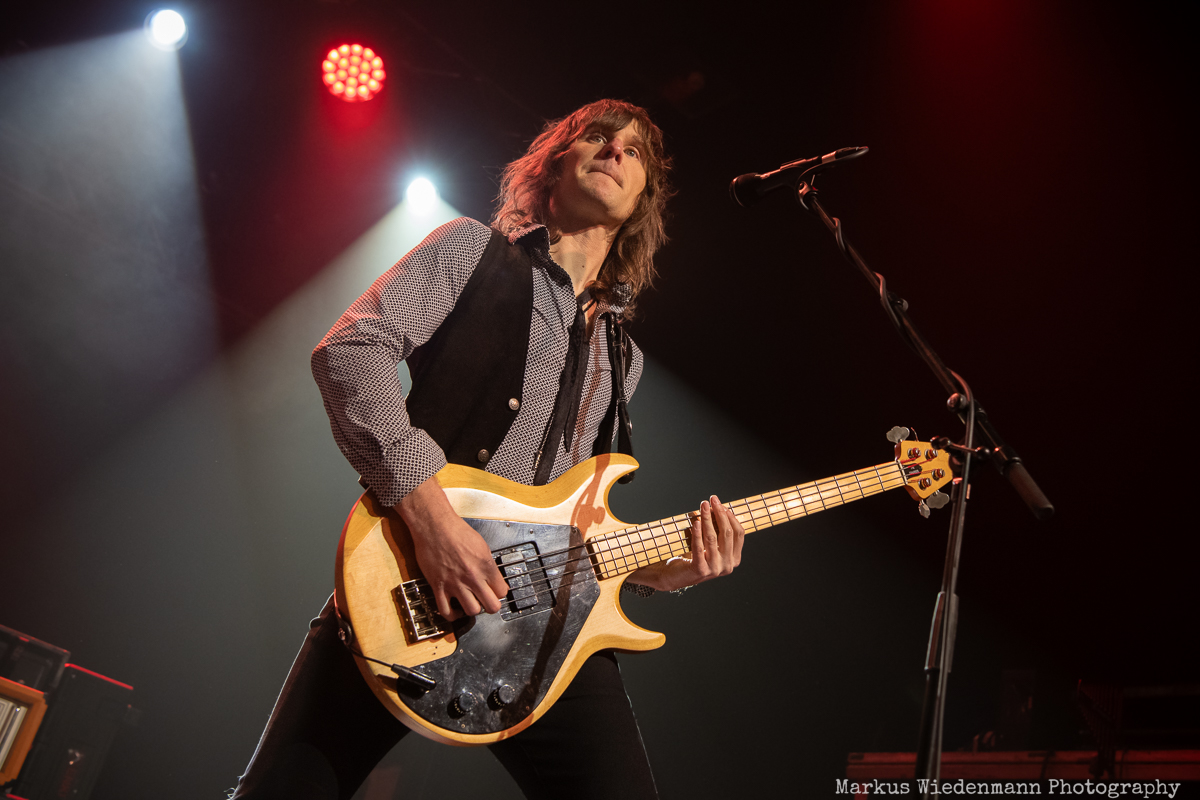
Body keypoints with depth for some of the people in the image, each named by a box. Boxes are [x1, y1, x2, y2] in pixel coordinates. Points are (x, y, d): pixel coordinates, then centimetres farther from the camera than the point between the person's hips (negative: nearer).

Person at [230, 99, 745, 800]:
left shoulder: (620, 355, 25)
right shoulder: (476, 250, 8)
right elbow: (349, 348, -9)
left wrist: (660, 568, 6)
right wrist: (429, 511, -20)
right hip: (410, 588, -4)